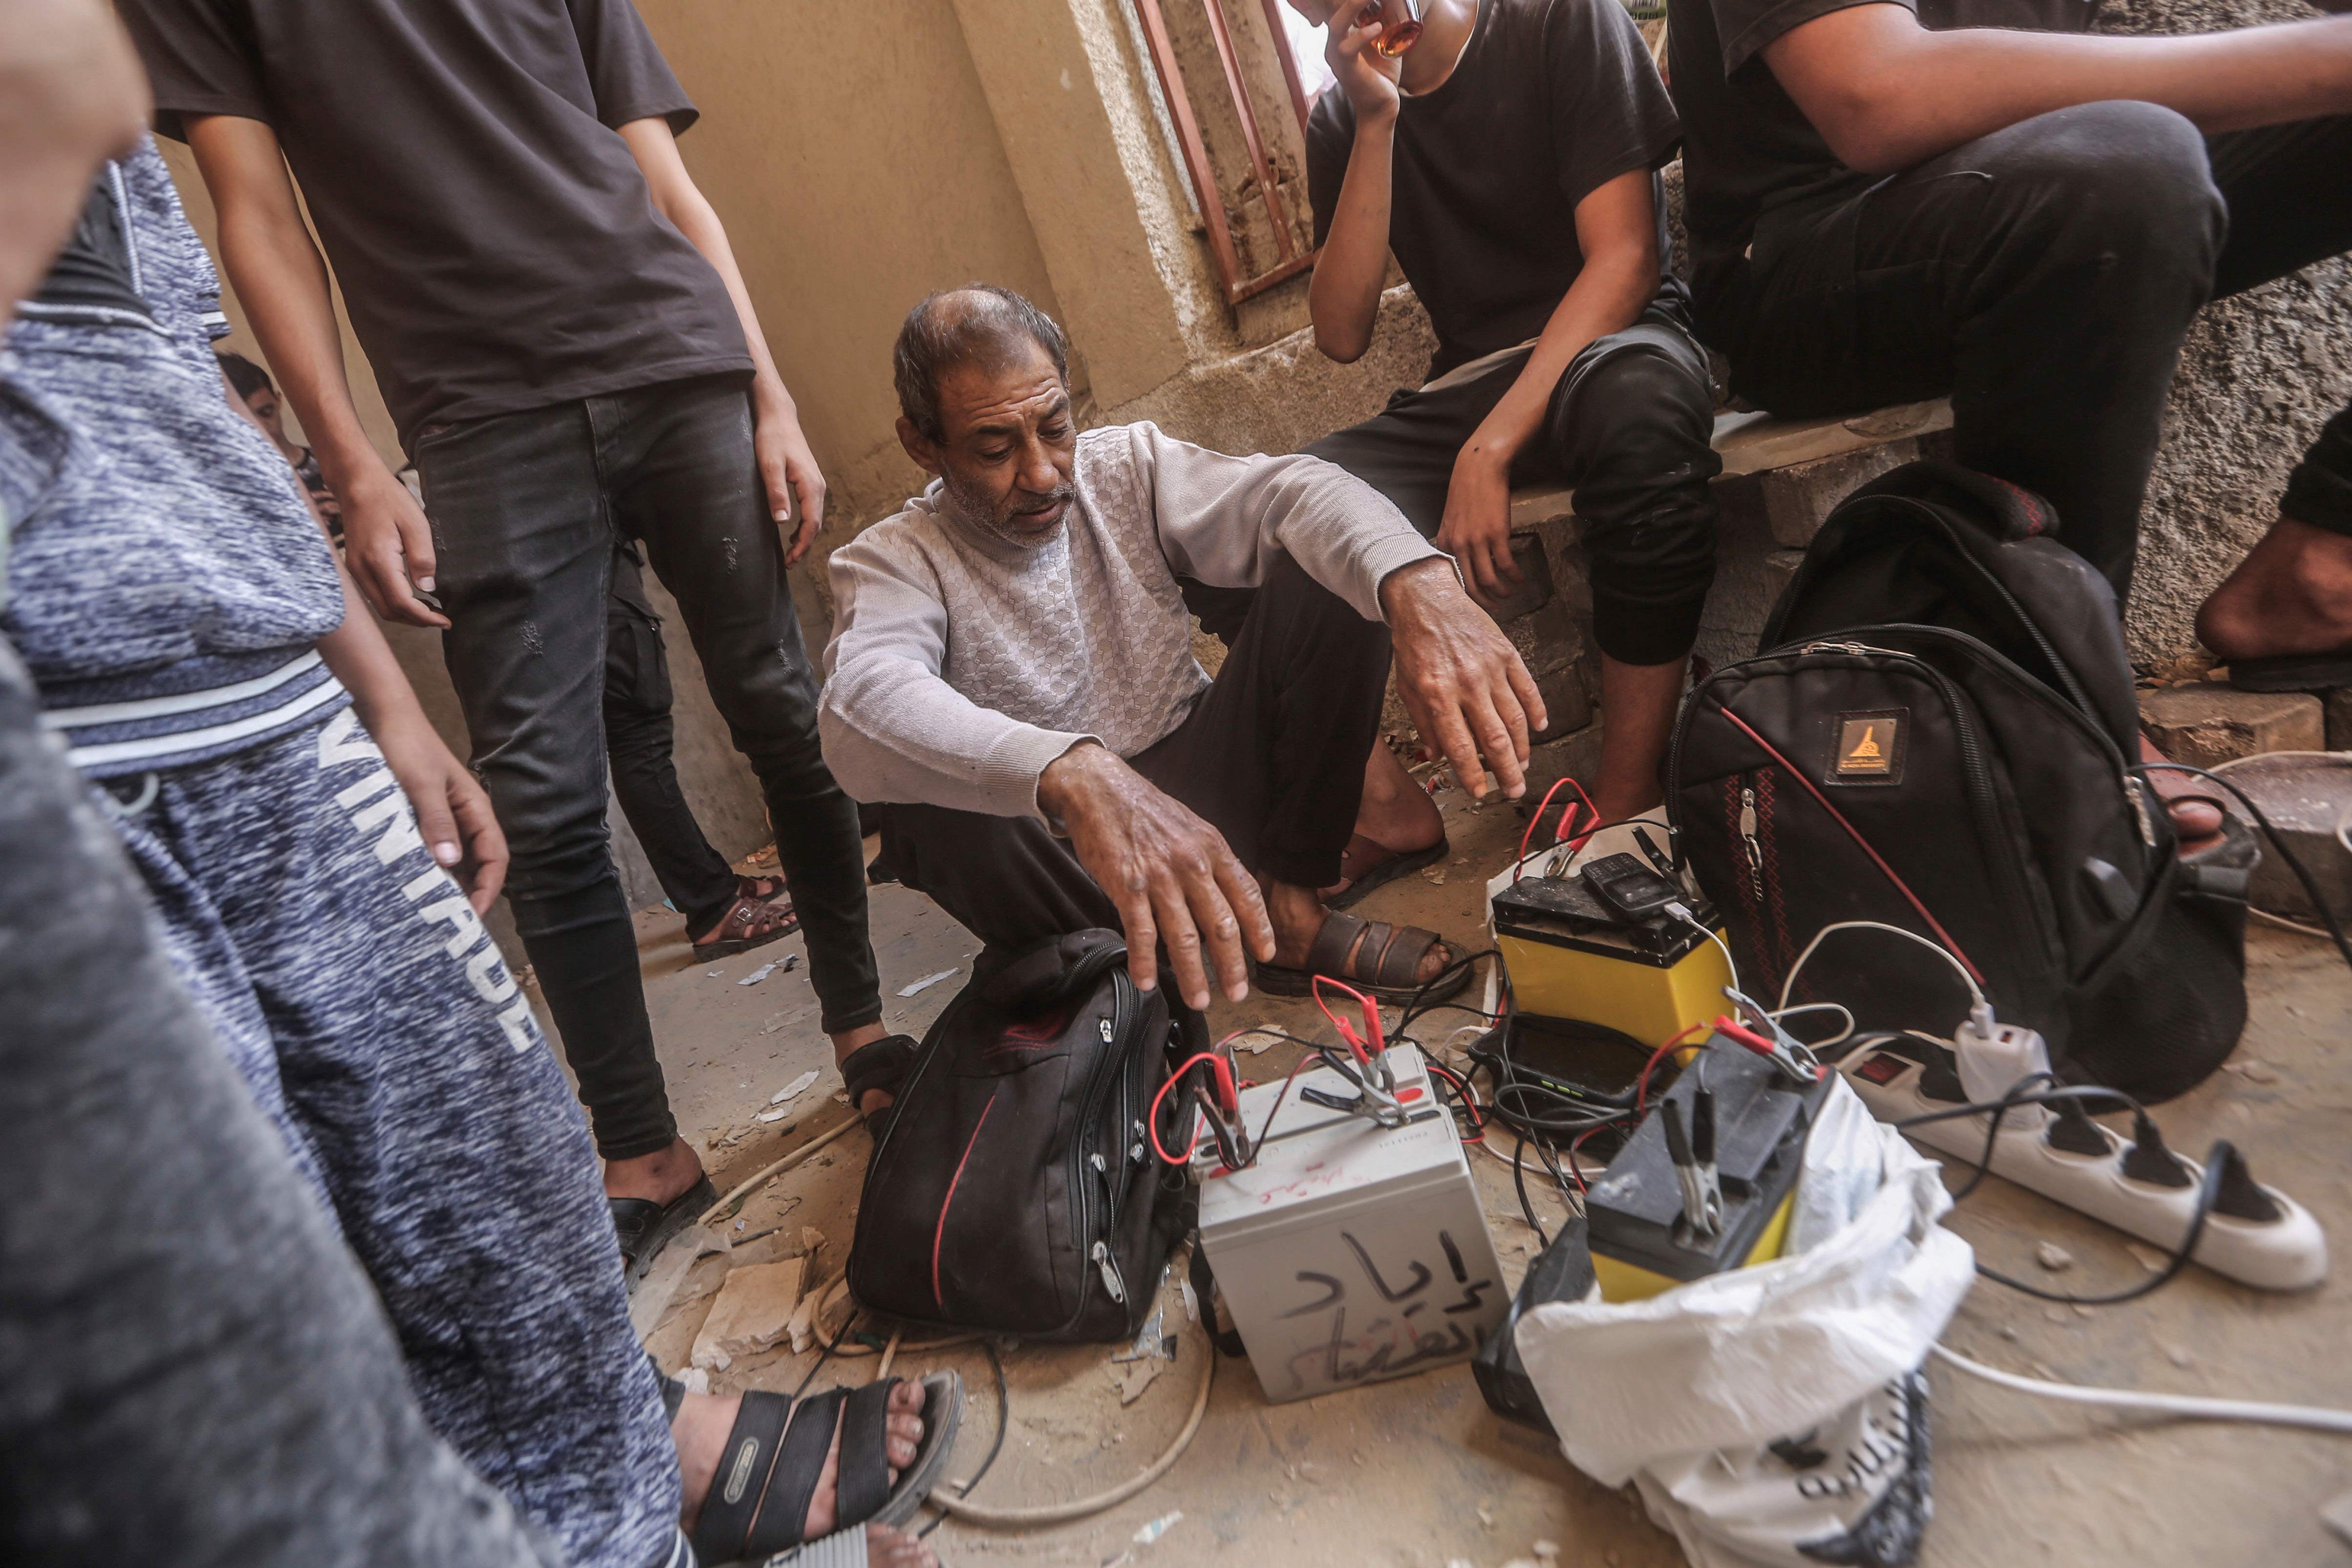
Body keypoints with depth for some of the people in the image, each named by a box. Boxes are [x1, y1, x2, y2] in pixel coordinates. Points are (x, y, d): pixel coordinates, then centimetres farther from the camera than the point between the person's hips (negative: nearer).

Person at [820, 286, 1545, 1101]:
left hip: (1199, 809, 3)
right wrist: (1071, 775, -55)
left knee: (1329, 572, -14)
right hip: (1059, 861, -3)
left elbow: (1288, 490, -18)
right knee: (925, 800, -35)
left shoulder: (1126, 467, -1)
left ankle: (1288, 913, -11)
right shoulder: (890, 563, -11)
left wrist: (1418, 583, -42)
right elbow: (867, 703, -35)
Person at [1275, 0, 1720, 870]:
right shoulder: (1339, 119, 9)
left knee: (1637, 407, -41)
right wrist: (1375, 124, -10)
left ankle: (1627, 801, -29)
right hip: (1466, 391, 4)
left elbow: (1625, 257, -13)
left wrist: (1491, 448, -25)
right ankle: (1393, 809, -14)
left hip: (1611, 345, -3)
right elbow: (1342, 334, -1)